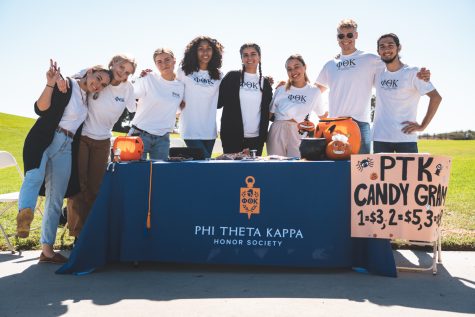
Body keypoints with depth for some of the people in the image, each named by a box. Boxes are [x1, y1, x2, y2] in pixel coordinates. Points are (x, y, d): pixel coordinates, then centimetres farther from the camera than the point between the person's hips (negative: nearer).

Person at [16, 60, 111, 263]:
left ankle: (47, 250, 9)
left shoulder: (88, 97, 15)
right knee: (35, 177, -34)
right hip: (43, 141, -6)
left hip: (65, 149, 6)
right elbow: (40, 109, -15)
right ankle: (24, 214, -55)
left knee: (56, 200, 4)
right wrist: (50, 84, -29)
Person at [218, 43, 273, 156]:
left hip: (256, 138, 2)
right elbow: (218, 102, 2)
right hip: (232, 137, -2)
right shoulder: (232, 77, 4)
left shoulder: (265, 83, 11)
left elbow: (266, 112, 12)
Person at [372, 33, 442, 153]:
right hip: (380, 138, 4)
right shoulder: (377, 73, 8)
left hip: (406, 138, -4)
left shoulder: (412, 73, -4)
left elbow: (436, 97, -7)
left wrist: (423, 126, -10)